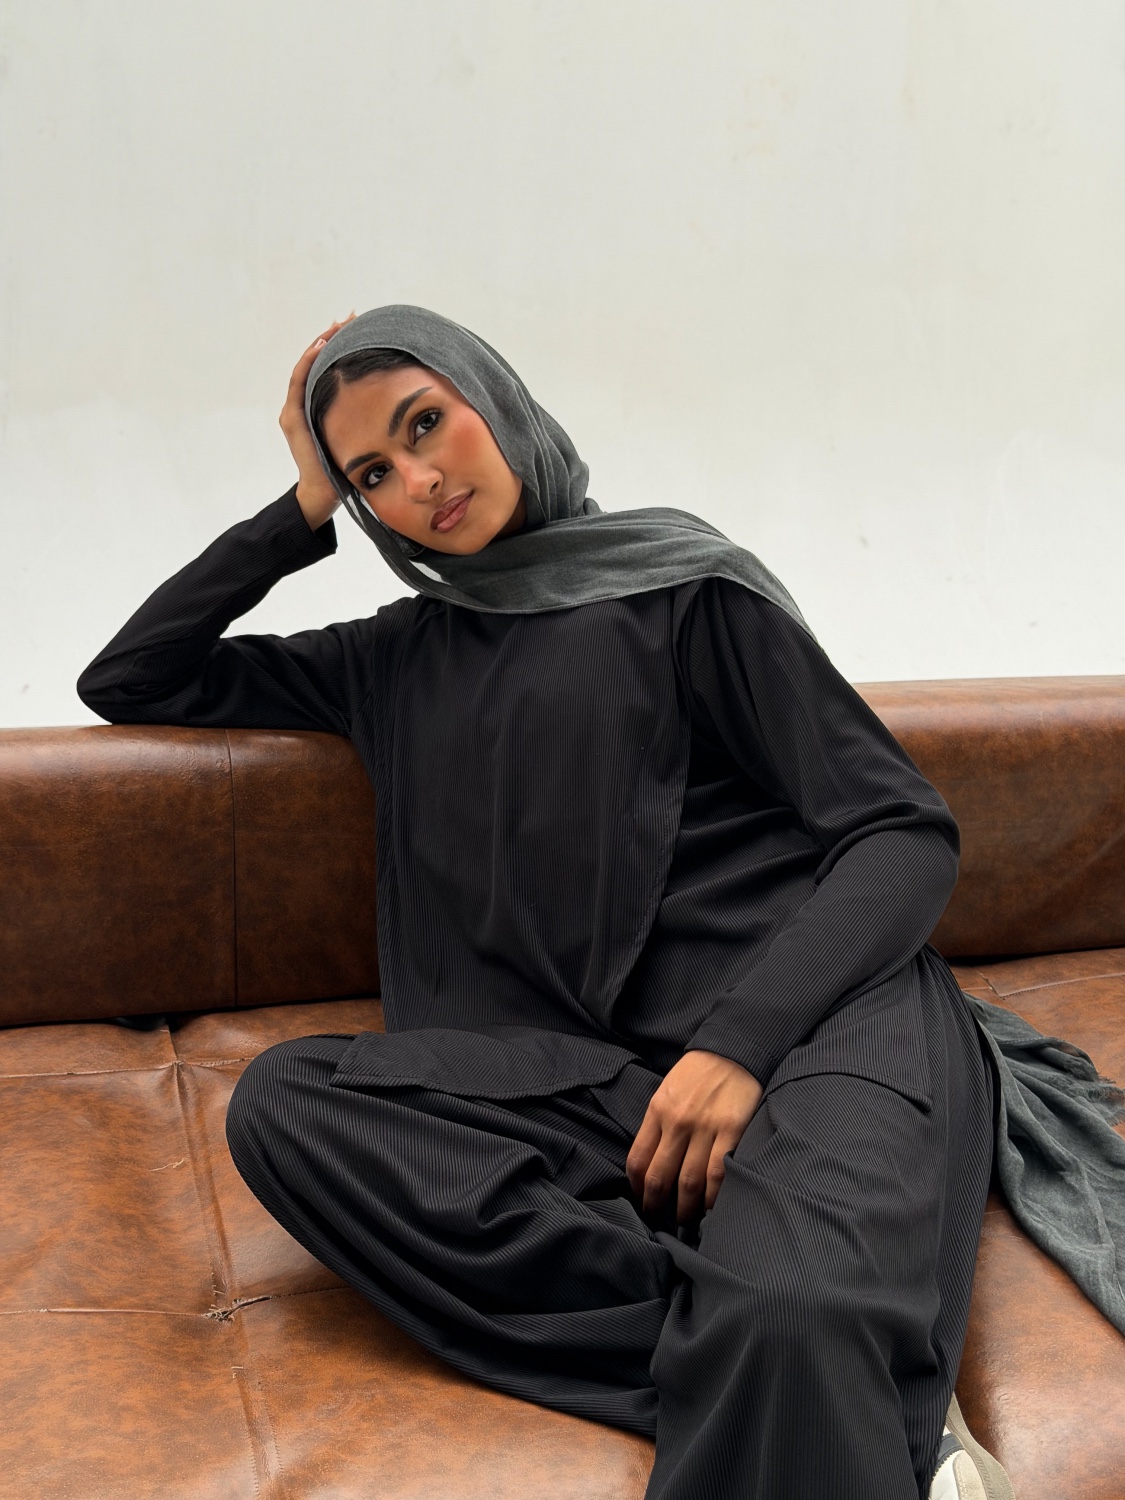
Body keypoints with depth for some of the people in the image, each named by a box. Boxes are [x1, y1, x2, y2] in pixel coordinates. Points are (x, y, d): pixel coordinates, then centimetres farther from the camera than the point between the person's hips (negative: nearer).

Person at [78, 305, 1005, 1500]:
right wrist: (303, 511, 18)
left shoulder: (679, 585, 9)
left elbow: (907, 831, 2)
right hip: (611, 1078, 6)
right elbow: (125, 683, 26)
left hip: (827, 1019, -5)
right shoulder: (399, 661, 22)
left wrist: (742, 1041, -14)